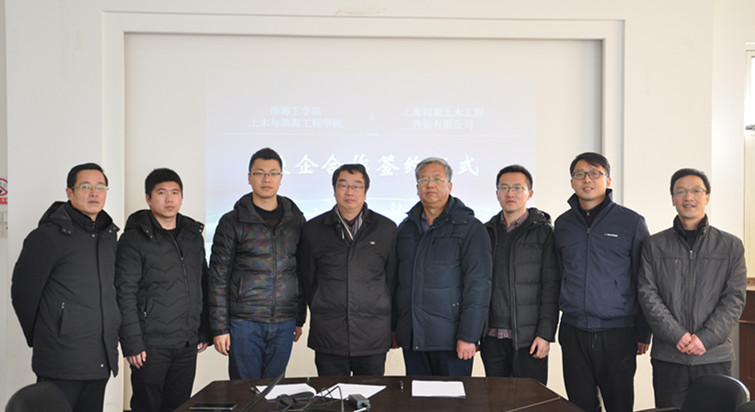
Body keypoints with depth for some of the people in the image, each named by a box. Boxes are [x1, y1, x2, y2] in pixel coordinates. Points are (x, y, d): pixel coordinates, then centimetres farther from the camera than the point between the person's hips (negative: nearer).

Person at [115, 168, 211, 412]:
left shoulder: (194, 235, 12)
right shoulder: (134, 240, -6)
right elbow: (125, 294, -10)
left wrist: (204, 332, 13)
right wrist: (132, 344, -14)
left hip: (187, 345, 5)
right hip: (150, 345, -5)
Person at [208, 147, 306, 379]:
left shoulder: (295, 220, 9)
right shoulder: (232, 222, -1)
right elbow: (218, 278, -1)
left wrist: (300, 319, 12)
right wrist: (219, 327, -5)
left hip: (284, 325, 3)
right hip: (244, 323, -3)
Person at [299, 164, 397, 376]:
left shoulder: (387, 229, 6)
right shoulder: (313, 229, 6)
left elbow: (393, 279, 9)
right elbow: (307, 279, 12)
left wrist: (391, 325, 7)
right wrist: (321, 314, 8)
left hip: (373, 336, 0)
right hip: (328, 335, 0)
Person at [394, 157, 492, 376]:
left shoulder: (470, 228, -4)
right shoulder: (406, 228, 13)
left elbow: (478, 285, -10)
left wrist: (468, 336, -15)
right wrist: (393, 328, 12)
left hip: (450, 340, -5)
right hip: (411, 339, 5)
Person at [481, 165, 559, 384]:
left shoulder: (543, 232, -1)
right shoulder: (486, 232, 11)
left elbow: (551, 286, -5)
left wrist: (545, 334, -12)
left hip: (529, 339, -4)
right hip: (491, 337, 4)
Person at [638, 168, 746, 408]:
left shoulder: (731, 246, 7)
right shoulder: (654, 246, 7)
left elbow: (735, 298, 0)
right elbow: (648, 295, -1)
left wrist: (706, 338, -12)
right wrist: (676, 335, -13)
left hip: (715, 355, 0)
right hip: (667, 356, 0)